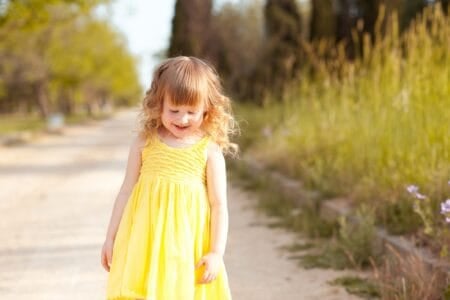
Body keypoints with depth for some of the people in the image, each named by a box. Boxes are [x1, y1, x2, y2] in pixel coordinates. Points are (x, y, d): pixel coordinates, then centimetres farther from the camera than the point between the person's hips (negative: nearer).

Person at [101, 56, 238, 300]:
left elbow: (219, 205, -1)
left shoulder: (209, 150, -2)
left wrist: (216, 252, -6)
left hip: (187, 245, -1)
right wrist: (111, 238, 11)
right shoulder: (144, 143, 3)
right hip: (145, 243, 1)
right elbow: (126, 191, 10)